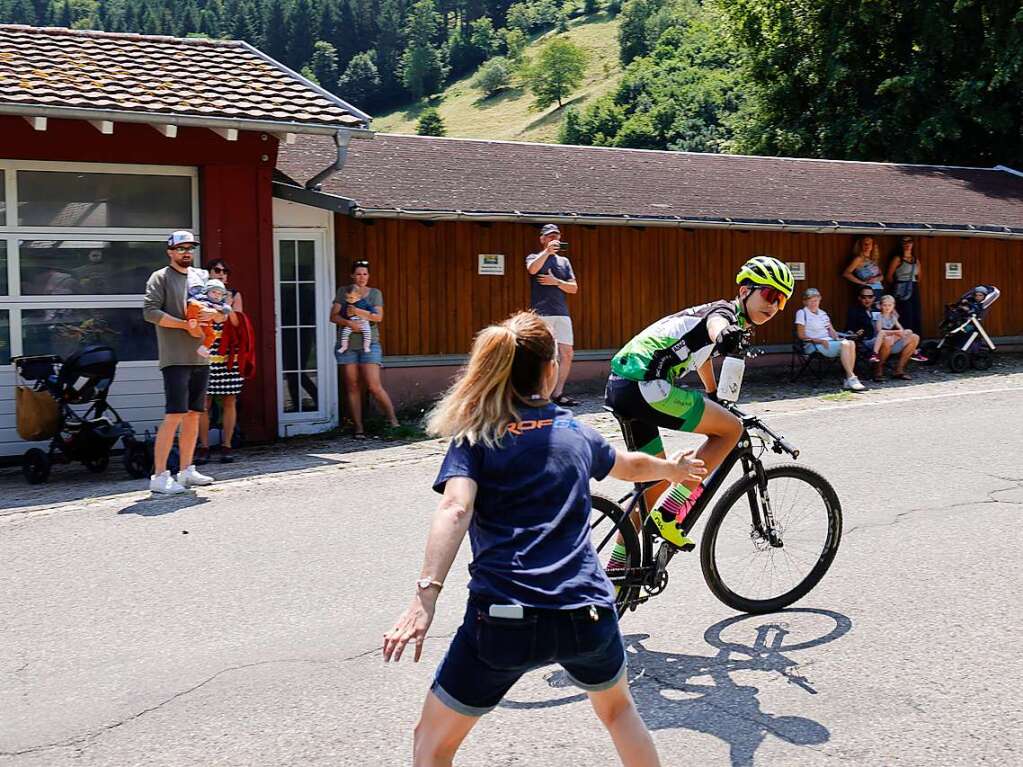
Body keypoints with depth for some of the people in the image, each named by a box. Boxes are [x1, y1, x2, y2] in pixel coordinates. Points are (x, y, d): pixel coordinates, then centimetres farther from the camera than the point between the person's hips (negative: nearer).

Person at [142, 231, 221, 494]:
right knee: (175, 414, -13)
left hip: (200, 357, 7)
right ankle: (159, 476, -10)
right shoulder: (160, 277, 0)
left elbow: (223, 314, 18)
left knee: (193, 415, 11)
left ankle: (186, 471, 20)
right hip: (176, 359, -7)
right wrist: (186, 324, -17)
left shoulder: (201, 276, 18)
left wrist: (213, 313, -6)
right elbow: (150, 311, -13)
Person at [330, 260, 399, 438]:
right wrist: (348, 322, -15)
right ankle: (358, 428, 6)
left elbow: (378, 317, -5)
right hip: (347, 344, 2)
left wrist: (358, 312, -17)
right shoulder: (343, 291, 9)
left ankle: (393, 421, 2)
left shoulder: (375, 293, 8)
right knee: (352, 387, 1)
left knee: (374, 386, -10)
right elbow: (333, 316, 3)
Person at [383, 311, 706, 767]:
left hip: (504, 618, -3)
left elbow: (456, 510, -14)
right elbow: (631, 466, 36)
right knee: (617, 708, 35)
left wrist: (425, 595, -22)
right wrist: (673, 469, 57)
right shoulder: (576, 434, 16)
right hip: (588, 615, 4)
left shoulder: (474, 435, 4)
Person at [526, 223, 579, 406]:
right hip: (541, 314, -5)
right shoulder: (534, 257, 7)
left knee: (567, 354, 1)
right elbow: (532, 269, -19)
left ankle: (558, 393, 8)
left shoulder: (564, 261, 20)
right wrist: (548, 251, -23)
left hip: (562, 313, 5)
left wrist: (556, 282, -4)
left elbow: (574, 288, 11)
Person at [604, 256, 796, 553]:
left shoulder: (732, 322, 24)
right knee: (731, 428, -6)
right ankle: (668, 512, -7)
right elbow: (715, 325, -32)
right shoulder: (727, 312, -5)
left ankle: (618, 564, 28)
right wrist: (726, 337, -56)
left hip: (620, 384, 10)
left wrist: (714, 397, 61)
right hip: (644, 385, -10)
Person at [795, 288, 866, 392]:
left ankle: (849, 380, -29)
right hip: (813, 346, -6)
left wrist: (837, 338, -3)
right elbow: (801, 335, -5)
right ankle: (852, 378, -31)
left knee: (851, 343, -25)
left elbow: (831, 331, 20)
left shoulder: (823, 313, 24)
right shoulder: (802, 313, 2)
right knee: (845, 345, -29)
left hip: (829, 341, 6)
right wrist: (820, 341, -14)